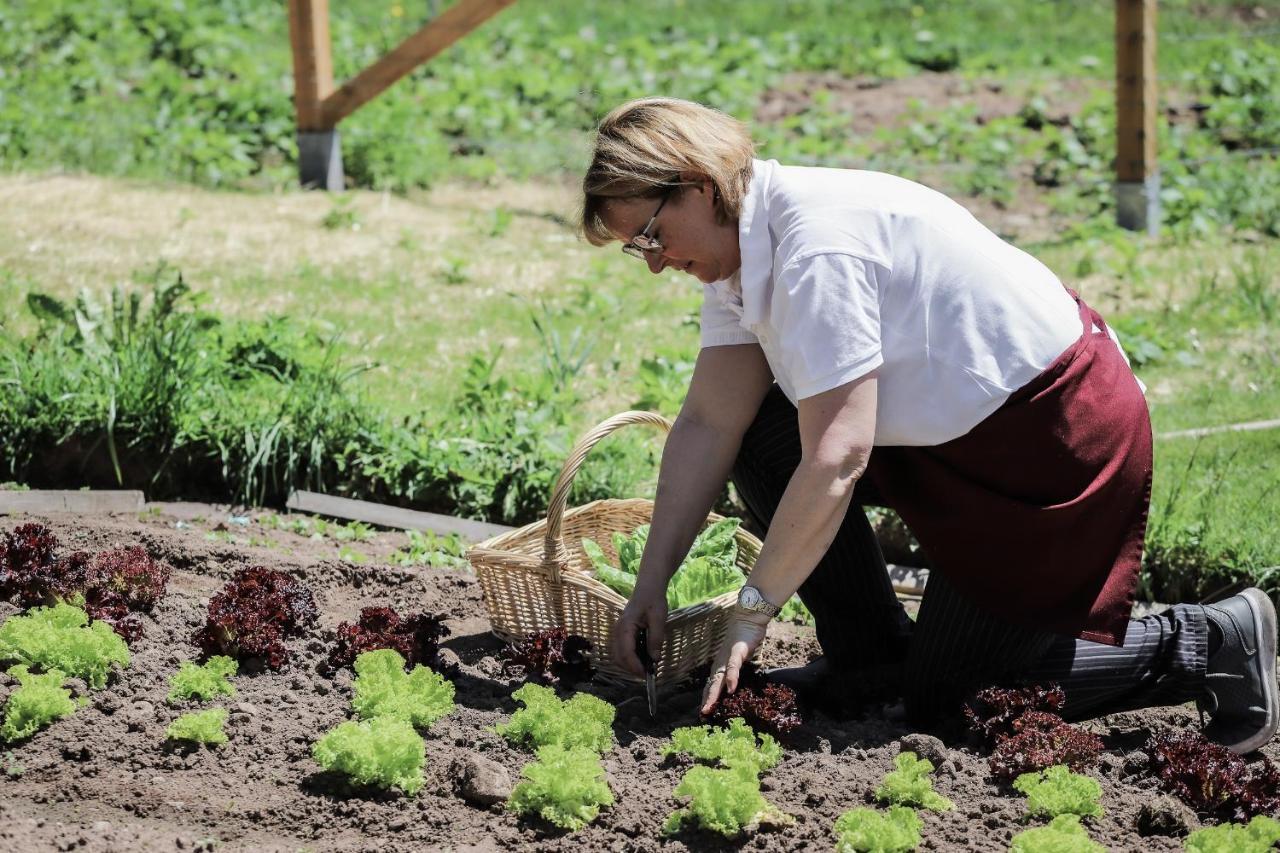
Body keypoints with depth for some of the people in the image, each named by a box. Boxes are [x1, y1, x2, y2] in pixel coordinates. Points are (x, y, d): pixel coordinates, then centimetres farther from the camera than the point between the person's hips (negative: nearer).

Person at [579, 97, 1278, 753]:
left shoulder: (817, 247, -28)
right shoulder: (744, 245, 2)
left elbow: (836, 462, -30)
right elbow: (708, 425, 3)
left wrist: (751, 613, -23)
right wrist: (651, 581, -2)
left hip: (1057, 441, -10)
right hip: (962, 425, 10)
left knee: (940, 695, -1)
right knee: (761, 443, 2)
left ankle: (1207, 645, 5)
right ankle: (868, 653, 12)